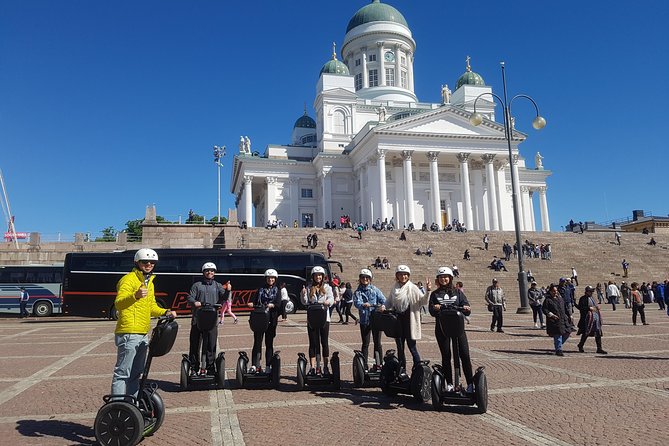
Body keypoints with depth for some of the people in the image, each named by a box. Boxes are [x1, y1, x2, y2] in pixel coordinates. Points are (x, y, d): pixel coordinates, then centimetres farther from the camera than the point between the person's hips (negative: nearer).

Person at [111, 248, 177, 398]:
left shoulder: (149, 282, 19)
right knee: (123, 373, -6)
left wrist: (165, 312, 9)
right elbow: (118, 303, -23)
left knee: (136, 373, 17)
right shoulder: (129, 279, -10)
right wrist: (135, 296, -41)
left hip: (143, 335, 9)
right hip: (129, 334, -9)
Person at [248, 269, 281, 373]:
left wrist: (272, 305, -24)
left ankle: (268, 366, 10)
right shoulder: (260, 290, 14)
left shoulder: (277, 291, 10)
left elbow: (278, 304, -4)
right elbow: (255, 302, 6)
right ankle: (255, 365, -3)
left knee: (269, 343, 4)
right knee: (257, 341, -5)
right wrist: (252, 304, -17)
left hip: (271, 319, -1)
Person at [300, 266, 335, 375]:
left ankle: (325, 367, 14)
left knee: (324, 342, 5)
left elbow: (331, 299, -8)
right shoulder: (309, 288, 7)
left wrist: (328, 302, -31)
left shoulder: (327, 287, 6)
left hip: (324, 318, 0)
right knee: (313, 343, 3)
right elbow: (305, 302, -1)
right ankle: (312, 367, 7)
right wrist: (303, 294, -21)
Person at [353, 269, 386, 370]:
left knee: (377, 342, 5)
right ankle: (364, 365, 10)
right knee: (365, 344, 4)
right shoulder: (357, 292, 5)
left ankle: (379, 364, 15)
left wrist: (383, 305, -24)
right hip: (364, 320, 0)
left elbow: (383, 299, -1)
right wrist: (363, 305, -33)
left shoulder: (375, 289, 6)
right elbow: (356, 303, -12)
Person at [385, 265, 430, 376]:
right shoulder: (394, 288, 7)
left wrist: (428, 291, -30)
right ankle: (402, 370, 22)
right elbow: (389, 302, 16)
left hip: (409, 322, -4)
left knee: (412, 347, -2)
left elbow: (423, 301, -14)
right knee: (400, 347, 12)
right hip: (397, 321, 5)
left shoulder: (413, 288, -6)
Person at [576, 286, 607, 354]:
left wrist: (597, 307, 10)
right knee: (586, 333, -1)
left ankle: (599, 348, 8)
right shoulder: (583, 298, -8)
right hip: (588, 318, -8)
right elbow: (580, 307, -16)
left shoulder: (592, 298, 18)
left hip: (596, 317, 8)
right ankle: (580, 346, 17)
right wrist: (589, 308, -21)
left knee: (598, 333, 4)